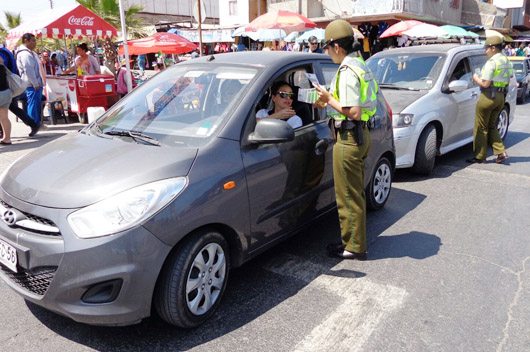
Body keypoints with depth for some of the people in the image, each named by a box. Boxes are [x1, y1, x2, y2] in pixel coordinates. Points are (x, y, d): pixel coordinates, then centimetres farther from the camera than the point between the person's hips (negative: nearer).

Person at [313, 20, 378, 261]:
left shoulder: (347, 71, -19)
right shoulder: (360, 65, 13)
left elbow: (353, 113, -25)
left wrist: (329, 100, -13)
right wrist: (329, 101, 10)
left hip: (349, 138, -11)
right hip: (360, 135, 11)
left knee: (349, 196, 1)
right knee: (355, 193, 19)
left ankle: (354, 247, 14)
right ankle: (354, 240, 33)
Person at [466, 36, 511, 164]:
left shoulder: (492, 62, -14)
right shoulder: (507, 61, 13)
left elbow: (485, 84, -17)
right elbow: (507, 80, 17)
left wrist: (476, 78, 0)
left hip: (488, 96, -9)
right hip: (501, 97, 9)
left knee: (481, 128, 1)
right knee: (491, 126, 19)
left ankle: (480, 156, 7)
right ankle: (501, 152, 10)